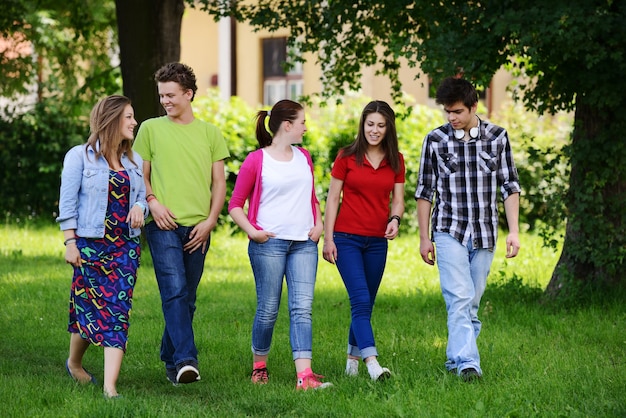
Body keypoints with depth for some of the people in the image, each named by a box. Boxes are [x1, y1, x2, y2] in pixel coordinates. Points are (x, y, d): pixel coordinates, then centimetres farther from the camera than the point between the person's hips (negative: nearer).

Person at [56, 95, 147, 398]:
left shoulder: (133, 161, 14)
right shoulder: (81, 156, -2)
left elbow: (141, 195, 20)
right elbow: (67, 202, -5)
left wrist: (140, 208, -4)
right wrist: (70, 242, -11)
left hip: (126, 246, 4)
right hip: (90, 244, -4)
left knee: (118, 311, -6)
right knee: (89, 306, 3)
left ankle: (110, 387, -12)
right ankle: (74, 363, 33)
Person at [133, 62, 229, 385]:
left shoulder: (209, 133, 12)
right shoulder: (150, 129, 8)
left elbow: (219, 182, 12)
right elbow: (140, 175, 11)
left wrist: (210, 220, -1)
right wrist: (152, 202, -8)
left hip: (198, 228, 3)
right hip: (164, 225, -3)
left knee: (187, 297, 7)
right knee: (175, 291, -16)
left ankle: (170, 359, 21)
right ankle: (185, 360, -24)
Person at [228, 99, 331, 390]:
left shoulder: (303, 157, 15)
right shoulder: (256, 161, -2)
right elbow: (235, 204, 1)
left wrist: (318, 224, 9)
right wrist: (252, 231, -11)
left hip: (304, 244, 4)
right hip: (269, 243, -4)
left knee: (302, 308, -7)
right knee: (268, 309, 1)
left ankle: (304, 376, -15)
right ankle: (259, 366, 22)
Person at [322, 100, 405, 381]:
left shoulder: (396, 161, 7)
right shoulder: (347, 157, -2)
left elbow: (397, 200, 9)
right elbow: (333, 198, 0)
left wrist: (395, 219, -14)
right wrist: (328, 238, -5)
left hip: (377, 241, 4)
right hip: (347, 239, -4)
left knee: (366, 304, 8)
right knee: (361, 300, -15)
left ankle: (353, 358, 24)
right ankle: (372, 363, -25)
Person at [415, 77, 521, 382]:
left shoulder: (497, 137, 3)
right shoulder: (436, 140, 1)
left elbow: (510, 186, 7)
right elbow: (425, 191, 6)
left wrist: (514, 231, -1)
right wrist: (424, 238, 3)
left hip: (484, 234, 2)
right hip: (449, 233, -2)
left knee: (471, 303, 7)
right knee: (460, 299, -15)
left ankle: (456, 358, 19)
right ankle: (468, 363, -22)